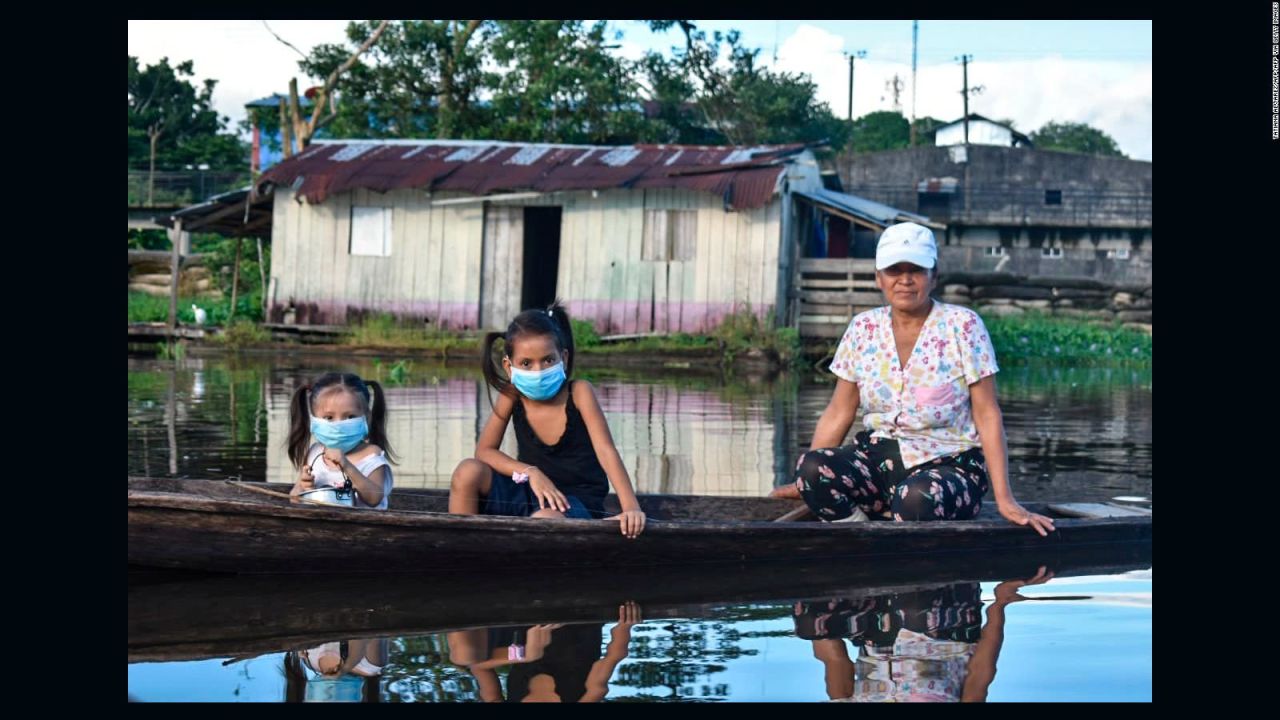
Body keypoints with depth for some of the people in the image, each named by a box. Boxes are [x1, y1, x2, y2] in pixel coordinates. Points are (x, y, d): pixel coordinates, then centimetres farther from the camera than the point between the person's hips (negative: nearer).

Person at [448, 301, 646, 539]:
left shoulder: (578, 392, -12)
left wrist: (631, 507, -33)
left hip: (577, 501, -4)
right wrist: (530, 472, -19)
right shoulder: (512, 395, -3)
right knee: (468, 472, -18)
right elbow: (485, 450, -2)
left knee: (544, 520, -39)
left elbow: (606, 450, -20)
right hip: (531, 492, 4)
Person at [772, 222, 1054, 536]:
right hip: (880, 457, 4)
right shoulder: (863, 328, 5)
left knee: (917, 497, -39)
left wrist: (1005, 500, -14)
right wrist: (806, 481, 2)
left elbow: (987, 415, -8)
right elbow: (839, 414, 9)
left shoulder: (962, 325, -6)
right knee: (812, 467, -27)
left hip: (948, 463, -4)